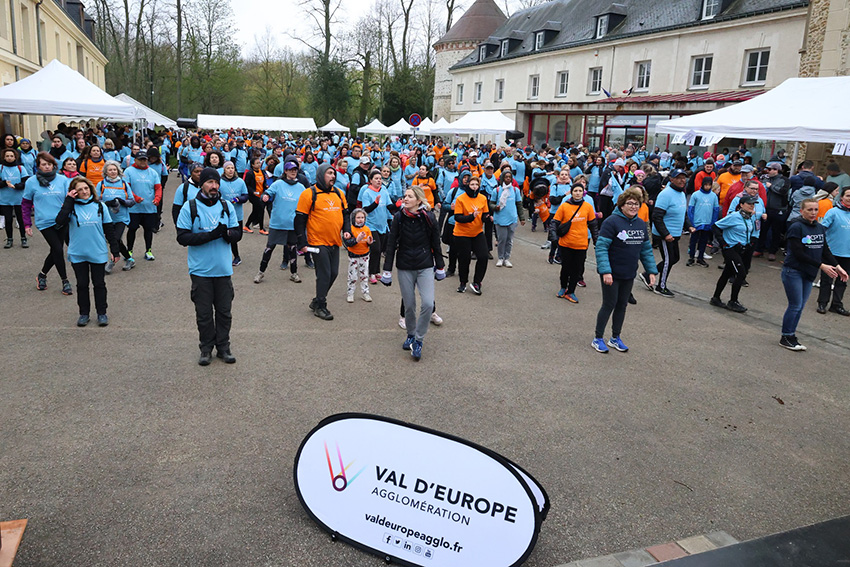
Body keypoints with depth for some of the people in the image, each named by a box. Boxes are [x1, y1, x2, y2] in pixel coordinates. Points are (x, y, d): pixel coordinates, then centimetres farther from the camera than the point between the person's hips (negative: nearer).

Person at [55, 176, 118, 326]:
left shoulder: (100, 206, 0)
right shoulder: (71, 206, -3)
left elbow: (108, 229, 5)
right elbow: (60, 221, -22)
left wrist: (114, 249, 4)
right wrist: (69, 200, -17)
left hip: (98, 253, 0)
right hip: (77, 254, 0)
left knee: (99, 284, 8)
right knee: (82, 284, 10)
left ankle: (102, 313, 19)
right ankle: (84, 313, 21)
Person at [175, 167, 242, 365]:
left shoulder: (227, 206, 6)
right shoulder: (190, 207, -4)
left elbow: (237, 234, 5)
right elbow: (182, 237, -10)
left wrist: (227, 233, -19)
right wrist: (210, 235, -21)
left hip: (223, 269, 3)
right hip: (200, 270, -2)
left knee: (224, 311, 9)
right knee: (204, 312, 7)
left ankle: (223, 347, 23)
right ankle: (206, 348, 21)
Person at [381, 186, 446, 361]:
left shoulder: (429, 218, -5)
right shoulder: (399, 218, -3)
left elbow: (436, 244, 4)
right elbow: (391, 245, 0)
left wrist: (440, 267, 9)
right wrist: (387, 270, -1)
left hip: (425, 267, -1)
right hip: (404, 268, 1)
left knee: (428, 303, -15)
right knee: (409, 305, 5)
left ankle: (418, 340, 2)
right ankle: (410, 335, 31)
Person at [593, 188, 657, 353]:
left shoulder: (641, 224, 6)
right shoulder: (612, 222, -16)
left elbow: (646, 249, 13)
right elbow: (601, 247, -20)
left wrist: (651, 270, 7)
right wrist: (605, 271, -27)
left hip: (629, 275, 6)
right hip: (612, 274, -6)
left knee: (622, 305, 15)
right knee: (609, 305, 1)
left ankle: (615, 338, 29)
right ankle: (598, 339, 16)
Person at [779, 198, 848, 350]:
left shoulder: (820, 229, 9)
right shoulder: (796, 227, -13)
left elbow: (825, 251, 12)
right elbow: (798, 253, -18)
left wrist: (837, 266, -3)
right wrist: (821, 266, -20)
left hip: (809, 274, 7)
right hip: (793, 271, -6)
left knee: (800, 306, 9)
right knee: (795, 305, -5)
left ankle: (791, 336, 18)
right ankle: (786, 338, 7)